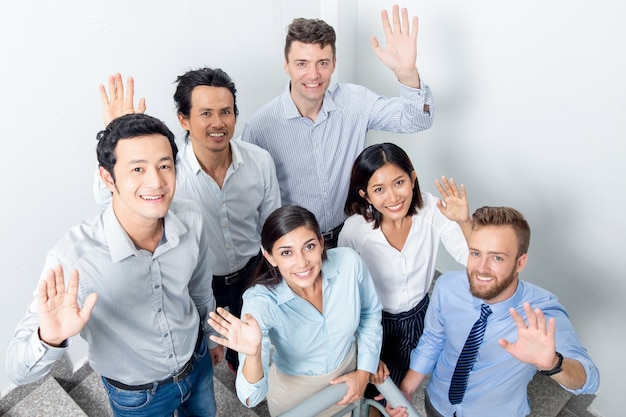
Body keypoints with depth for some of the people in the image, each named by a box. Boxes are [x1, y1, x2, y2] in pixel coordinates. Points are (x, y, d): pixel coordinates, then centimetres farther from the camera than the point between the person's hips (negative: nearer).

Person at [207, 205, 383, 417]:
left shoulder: (349, 262, -27)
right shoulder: (261, 302, -33)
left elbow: (370, 314, -6)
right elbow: (252, 397, -32)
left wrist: (364, 372, -7)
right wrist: (253, 354, -51)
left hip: (349, 375, 2)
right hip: (295, 393, -2)